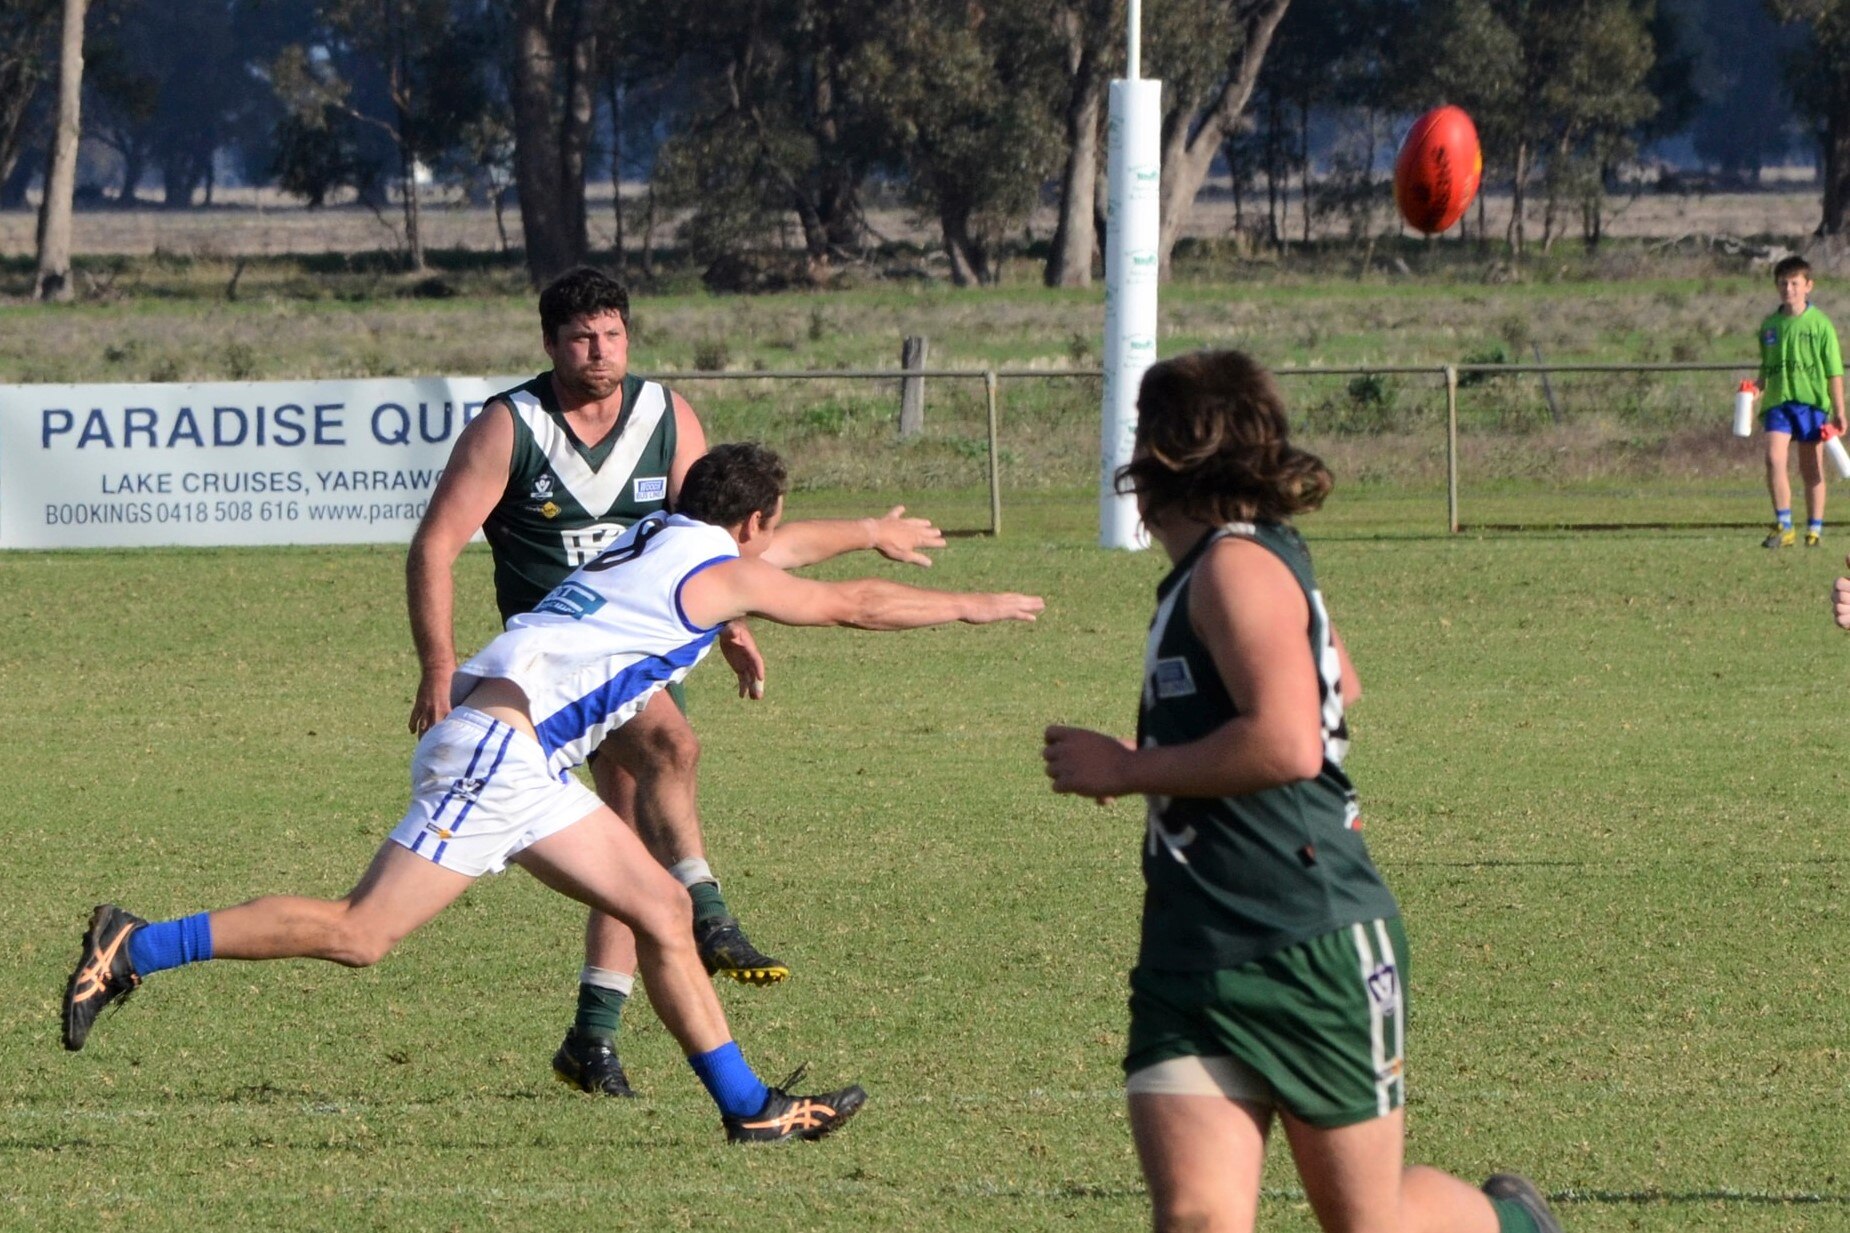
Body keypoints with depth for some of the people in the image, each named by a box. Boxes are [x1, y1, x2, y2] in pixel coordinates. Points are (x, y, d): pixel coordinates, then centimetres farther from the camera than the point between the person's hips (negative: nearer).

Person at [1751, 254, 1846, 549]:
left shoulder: (1819, 324, 0)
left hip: (1812, 400, -2)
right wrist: (1756, 388, -1)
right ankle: (1783, 527, -10)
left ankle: (1815, 528, 14)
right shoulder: (1770, 325, 9)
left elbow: (1834, 371, 2)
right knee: (1774, 458, -14)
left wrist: (1839, 411, -1)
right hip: (1778, 401, 2)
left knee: (1812, 467, 5)